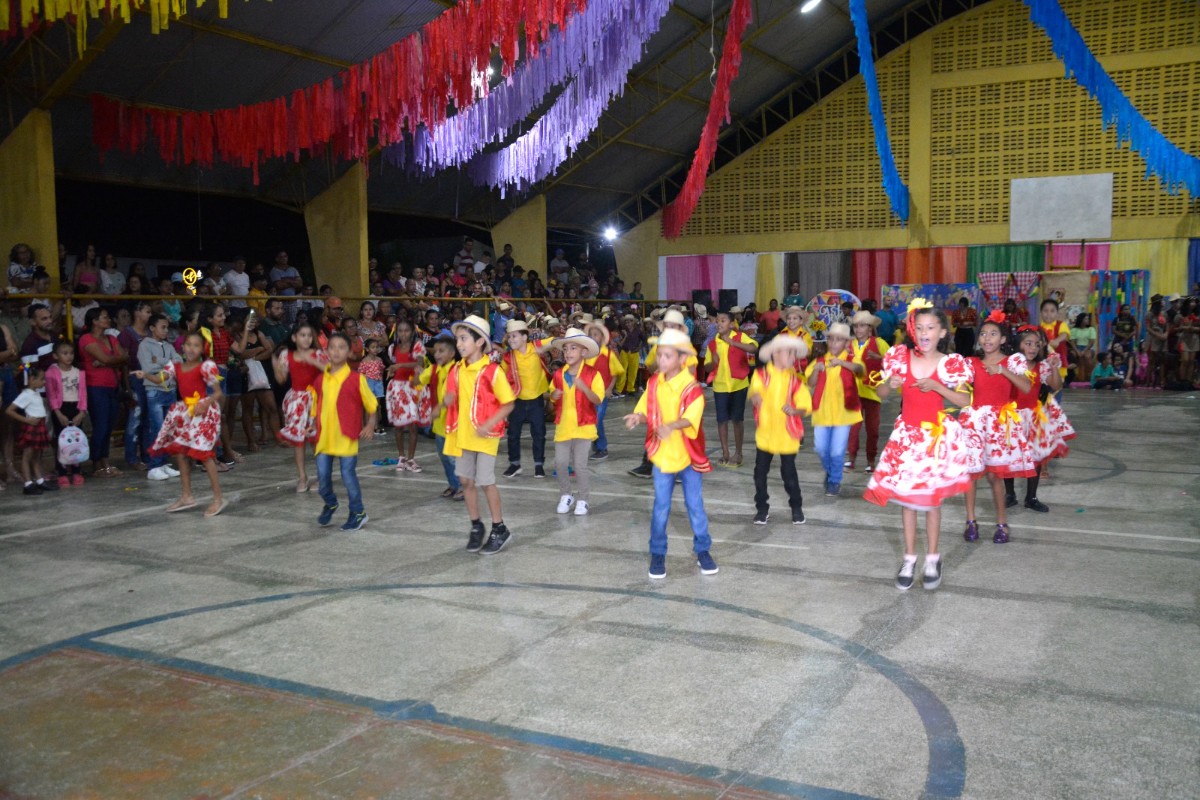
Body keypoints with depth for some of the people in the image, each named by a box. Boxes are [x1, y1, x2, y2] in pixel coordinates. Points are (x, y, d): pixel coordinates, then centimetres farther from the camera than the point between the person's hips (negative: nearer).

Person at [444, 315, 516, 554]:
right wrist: (448, 400, -10)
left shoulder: (492, 371, -13)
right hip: (462, 434, 6)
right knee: (466, 480, 9)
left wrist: (489, 425, -21)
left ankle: (500, 530, 12)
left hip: (485, 435, -6)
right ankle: (476, 527, 24)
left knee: (485, 481, -3)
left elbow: (508, 404, -11)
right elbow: (450, 399, 14)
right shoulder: (457, 370, 4)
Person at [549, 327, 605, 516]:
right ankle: (566, 495, 23)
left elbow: (598, 401, -15)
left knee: (580, 465, -2)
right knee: (560, 462, 3)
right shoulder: (559, 374, 4)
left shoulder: (592, 374, -10)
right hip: (563, 425, 4)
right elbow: (553, 397, 17)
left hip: (583, 426, -4)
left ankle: (582, 500, 13)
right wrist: (553, 395, -7)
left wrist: (584, 388, -31)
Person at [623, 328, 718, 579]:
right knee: (661, 507, 8)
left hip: (688, 455, -3)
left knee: (695, 505, 8)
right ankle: (658, 554, 20)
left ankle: (703, 551, 24)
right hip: (662, 455, 3)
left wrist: (672, 425, -49)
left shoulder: (692, 387, -17)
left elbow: (690, 418, -30)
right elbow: (647, 412, 1)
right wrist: (638, 418, -22)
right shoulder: (654, 383, -1)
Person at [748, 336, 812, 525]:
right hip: (765, 433, 0)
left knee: (789, 472, 6)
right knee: (760, 472, 6)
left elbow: (806, 406, -3)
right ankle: (762, 508, 22)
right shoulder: (761, 374, -5)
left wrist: (794, 410, -24)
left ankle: (796, 507, 26)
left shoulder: (794, 379, -3)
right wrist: (755, 397, -46)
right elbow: (755, 392, -22)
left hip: (787, 435, 0)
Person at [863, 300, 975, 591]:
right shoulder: (900, 357, -3)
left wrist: (937, 386, -20)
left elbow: (966, 401, -8)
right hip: (907, 433, 2)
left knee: (932, 498, 6)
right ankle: (909, 558, 19)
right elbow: (880, 394, 6)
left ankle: (932, 558, 21)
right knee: (905, 496, 7)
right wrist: (890, 385, -16)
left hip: (937, 435, -2)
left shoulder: (950, 363, -8)